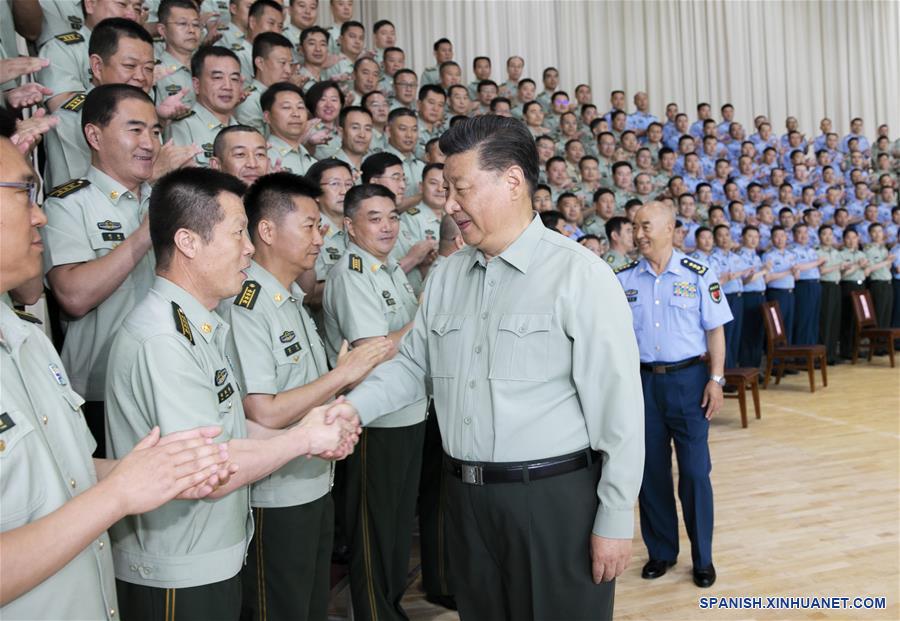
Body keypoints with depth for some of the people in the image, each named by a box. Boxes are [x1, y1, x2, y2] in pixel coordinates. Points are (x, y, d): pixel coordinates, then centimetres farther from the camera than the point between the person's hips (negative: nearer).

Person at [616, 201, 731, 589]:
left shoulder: (698, 275, -2)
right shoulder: (622, 279, 3)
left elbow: (715, 331, 1)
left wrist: (715, 380, -5)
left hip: (688, 378, -2)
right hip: (642, 380, 2)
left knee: (694, 471, 2)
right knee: (651, 469, 10)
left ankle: (702, 558, 19)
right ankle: (661, 551, 26)